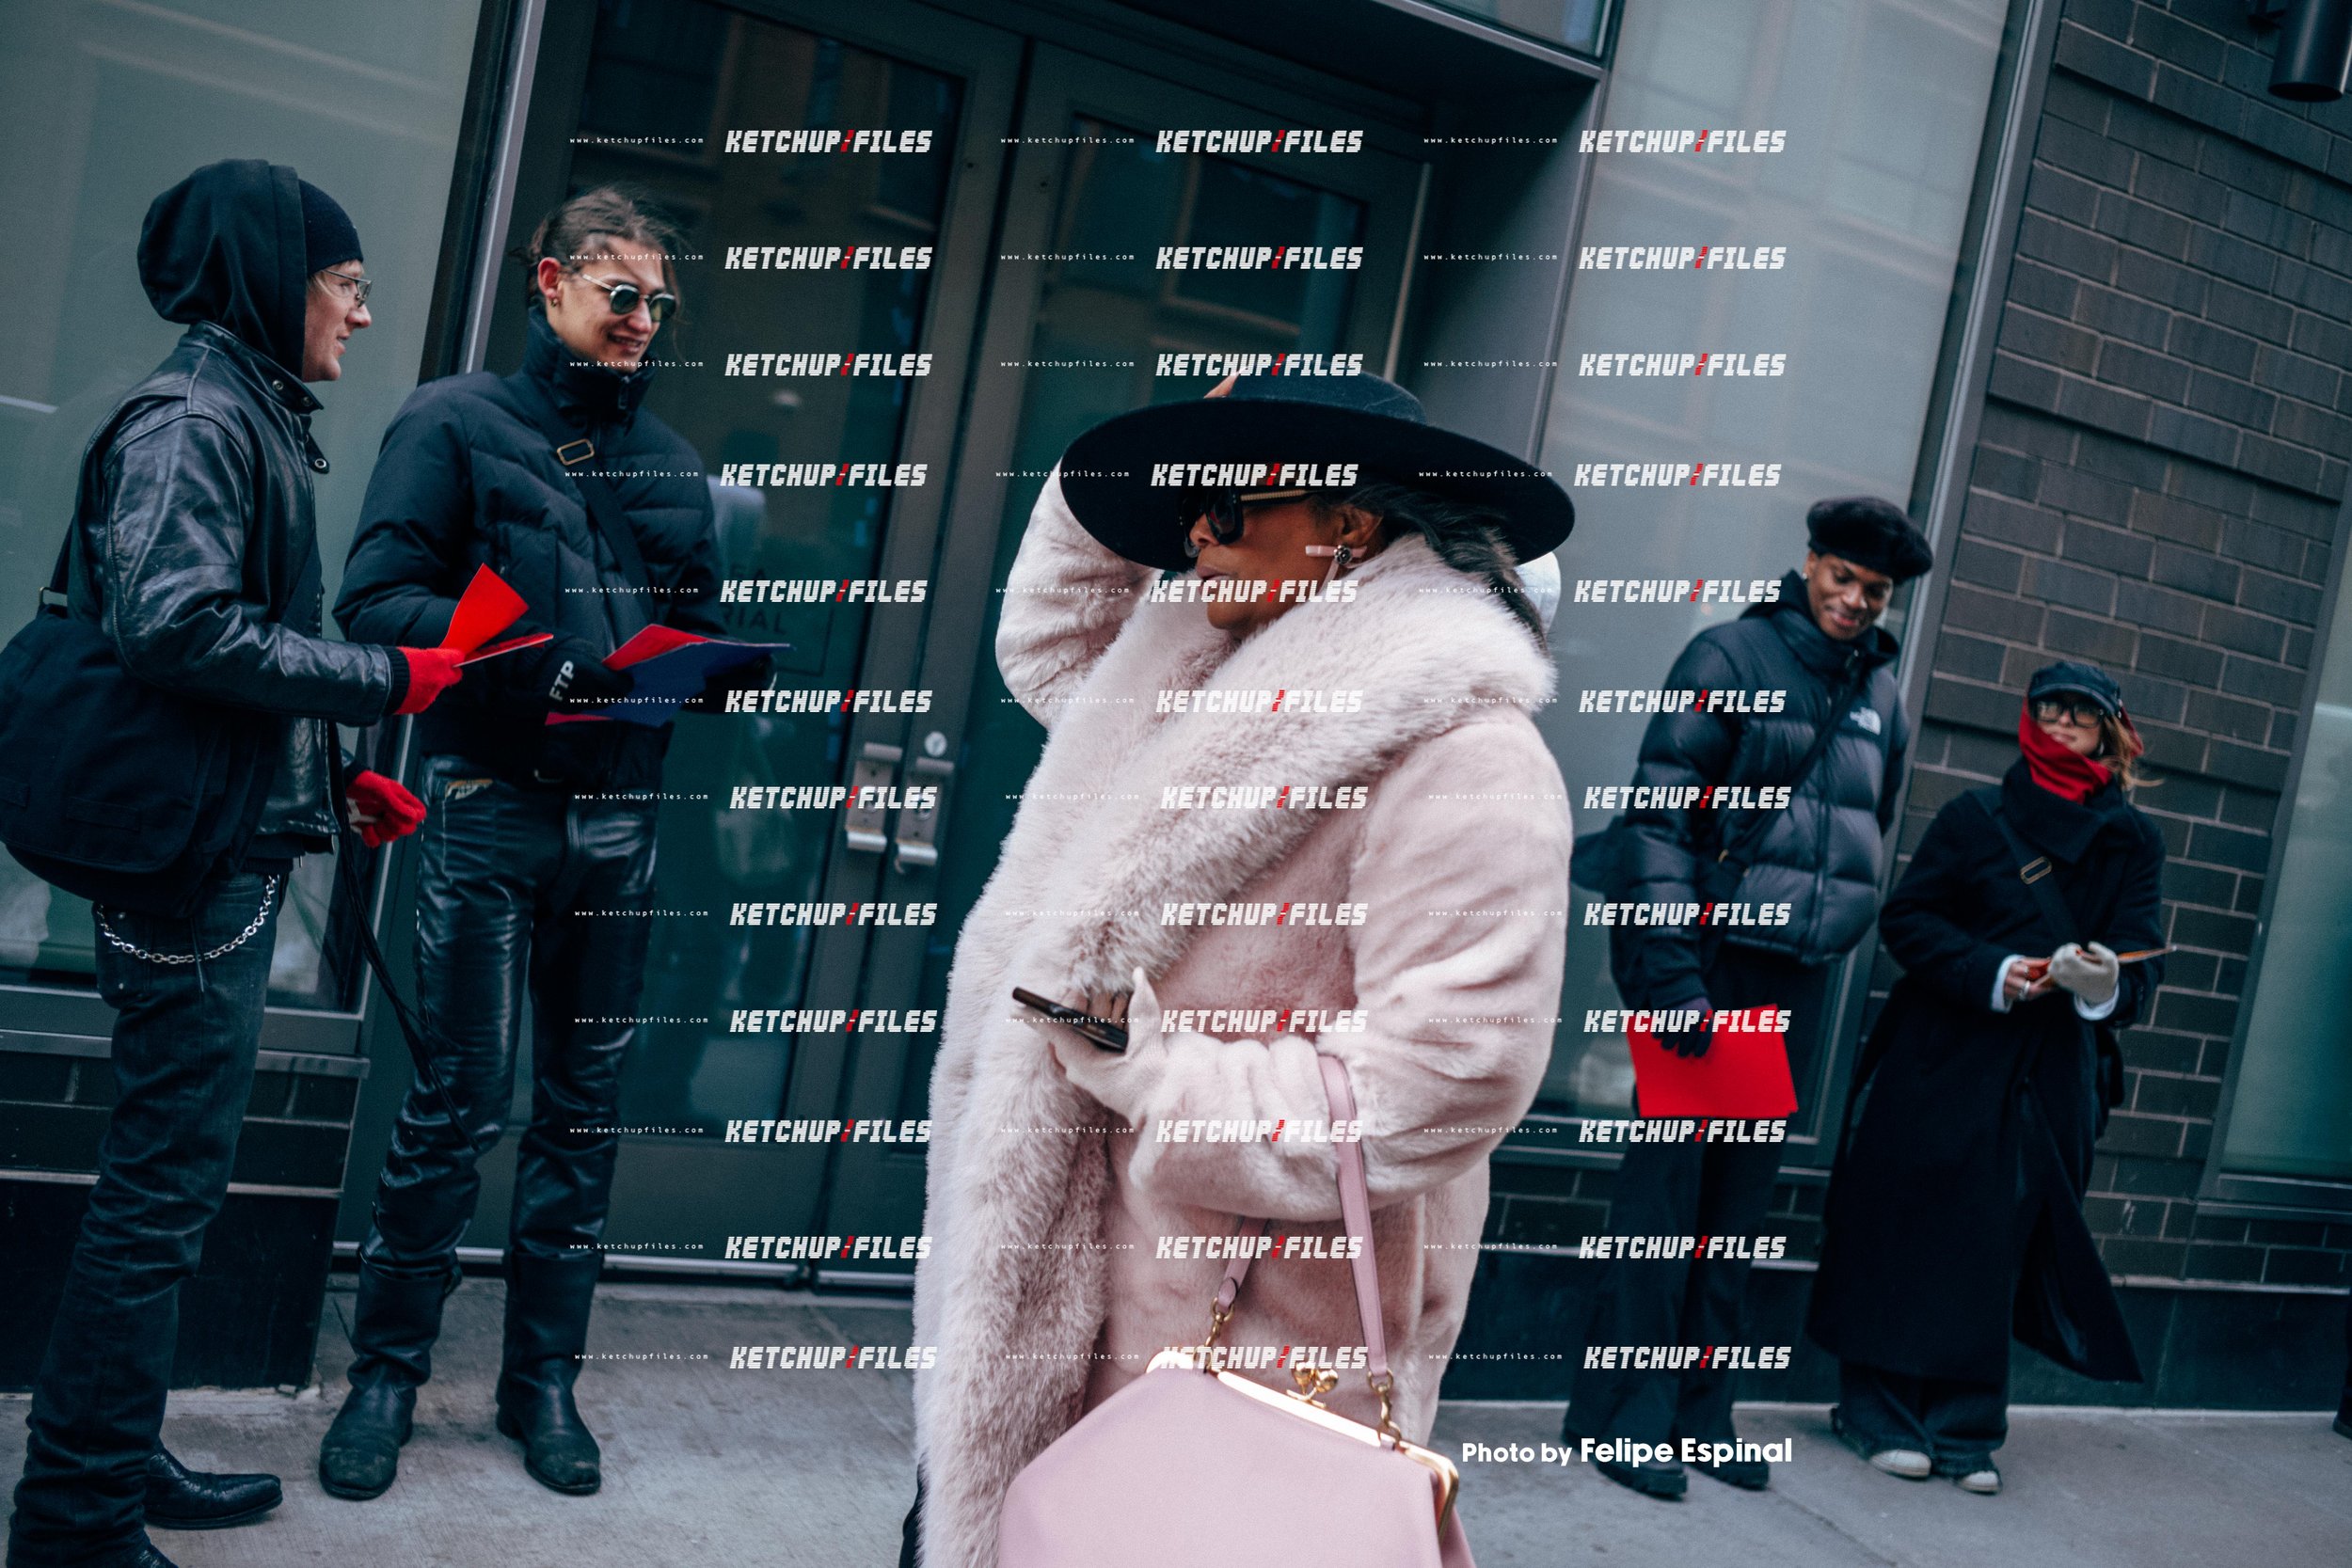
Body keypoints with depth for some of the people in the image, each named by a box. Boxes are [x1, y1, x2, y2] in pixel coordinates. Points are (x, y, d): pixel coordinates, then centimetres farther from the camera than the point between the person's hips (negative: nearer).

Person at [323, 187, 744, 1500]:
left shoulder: (671, 462, 16)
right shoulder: (458, 421, 2)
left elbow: (701, 619, 19)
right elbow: (378, 600, -7)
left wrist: (724, 662, -5)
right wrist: (528, 663, -20)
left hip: (622, 815, 5)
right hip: (492, 809, -4)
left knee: (588, 1109, 9)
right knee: (461, 1106, -1)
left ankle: (545, 1376, 22)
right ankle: (390, 1369, 17)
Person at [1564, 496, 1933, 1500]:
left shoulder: (1879, 695, 12)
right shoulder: (1731, 656, -6)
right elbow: (1655, 815, -12)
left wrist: (1831, 928, 16)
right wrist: (1669, 967, -19)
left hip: (1798, 976, 6)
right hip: (1707, 958, -6)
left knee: (1743, 1191, 9)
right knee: (1667, 1178, -5)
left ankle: (1697, 1409, 17)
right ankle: (1627, 1413, 3)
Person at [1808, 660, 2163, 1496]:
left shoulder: (2132, 842, 8)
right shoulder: (1978, 816, 2)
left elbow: (2143, 954, 0)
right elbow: (1906, 918, -2)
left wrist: (2107, 981, -22)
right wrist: (1992, 971, -16)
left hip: (2050, 1077, 2)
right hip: (1942, 1058, -2)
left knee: (1996, 1244, 4)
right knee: (1909, 1228, 1)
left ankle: (1963, 1427, 13)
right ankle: (1881, 1413, 12)